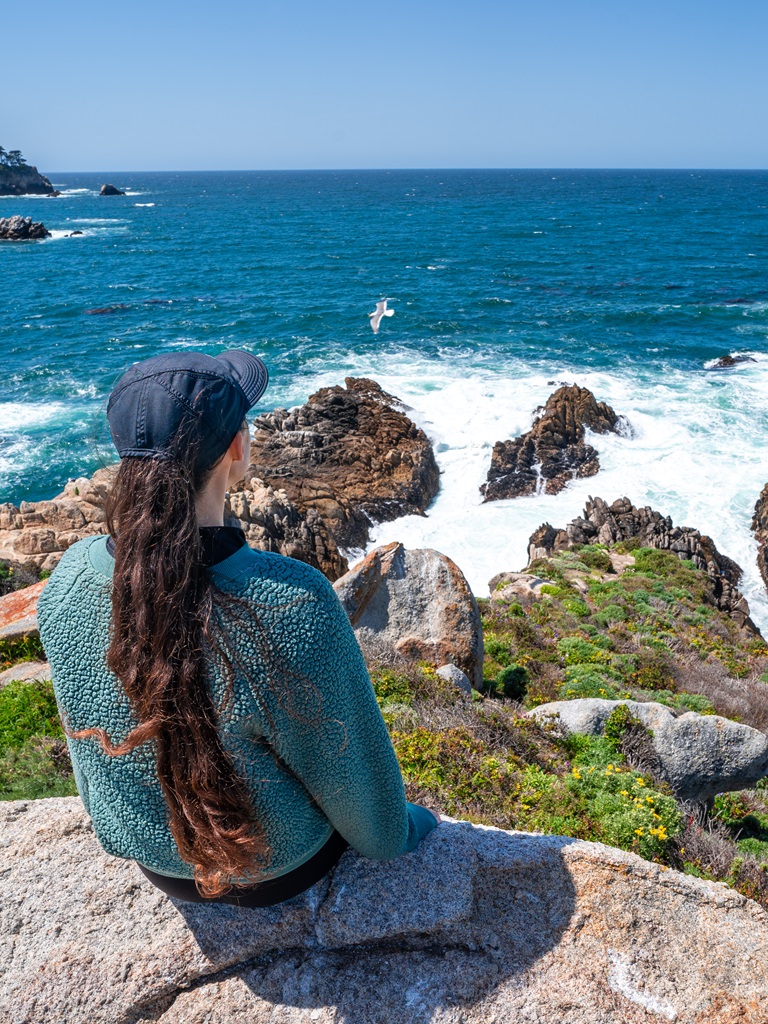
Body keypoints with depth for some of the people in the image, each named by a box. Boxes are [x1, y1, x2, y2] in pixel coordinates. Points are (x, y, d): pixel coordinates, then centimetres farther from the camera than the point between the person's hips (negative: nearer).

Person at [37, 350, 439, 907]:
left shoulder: (69, 578, -22)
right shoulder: (291, 603, -39)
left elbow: (87, 722, -2)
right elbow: (348, 765, -22)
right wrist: (391, 831, 1)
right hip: (278, 869, -4)